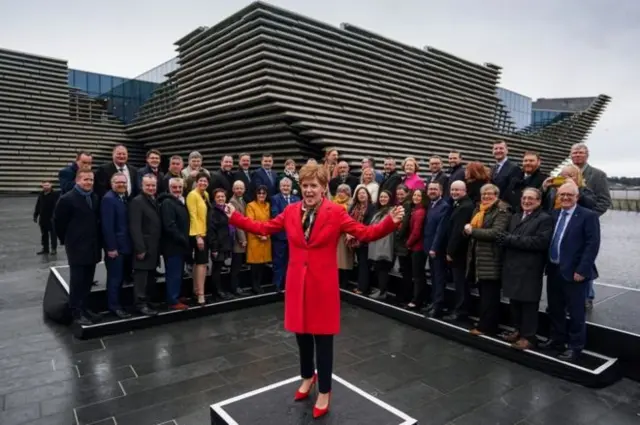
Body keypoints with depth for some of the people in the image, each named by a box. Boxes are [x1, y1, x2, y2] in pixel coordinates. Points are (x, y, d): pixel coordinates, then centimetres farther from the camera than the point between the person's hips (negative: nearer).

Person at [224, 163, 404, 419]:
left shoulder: (336, 213, -8)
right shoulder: (291, 211, 3)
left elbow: (365, 234, -11)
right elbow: (264, 228, 11)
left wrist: (390, 222, -25)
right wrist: (235, 217, 9)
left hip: (323, 285, -4)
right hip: (297, 283, 4)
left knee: (323, 338, 7)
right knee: (301, 333, 18)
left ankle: (324, 392, 27)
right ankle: (308, 377, 44)